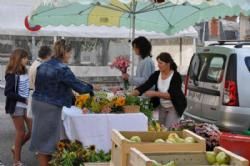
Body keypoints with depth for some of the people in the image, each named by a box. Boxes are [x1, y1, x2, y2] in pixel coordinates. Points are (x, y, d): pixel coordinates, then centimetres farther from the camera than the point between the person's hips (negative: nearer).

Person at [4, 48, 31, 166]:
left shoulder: (24, 72, 6)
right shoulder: (11, 74, -14)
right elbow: (7, 92, -17)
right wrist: (24, 99, -20)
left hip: (26, 106, 7)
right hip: (16, 106, -7)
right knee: (21, 132, 0)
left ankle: (16, 147, 28)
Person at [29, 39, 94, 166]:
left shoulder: (43, 66, 8)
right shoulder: (62, 69, -16)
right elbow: (78, 87, -13)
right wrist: (91, 88, 5)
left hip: (38, 102, 8)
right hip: (51, 106, -8)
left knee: (42, 137, 15)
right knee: (47, 139, 1)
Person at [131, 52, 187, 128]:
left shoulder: (176, 76, -21)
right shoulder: (156, 74, -6)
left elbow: (172, 95, -29)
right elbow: (145, 86, -14)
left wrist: (155, 93, -37)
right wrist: (132, 94, -30)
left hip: (174, 107, -5)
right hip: (162, 107, 6)